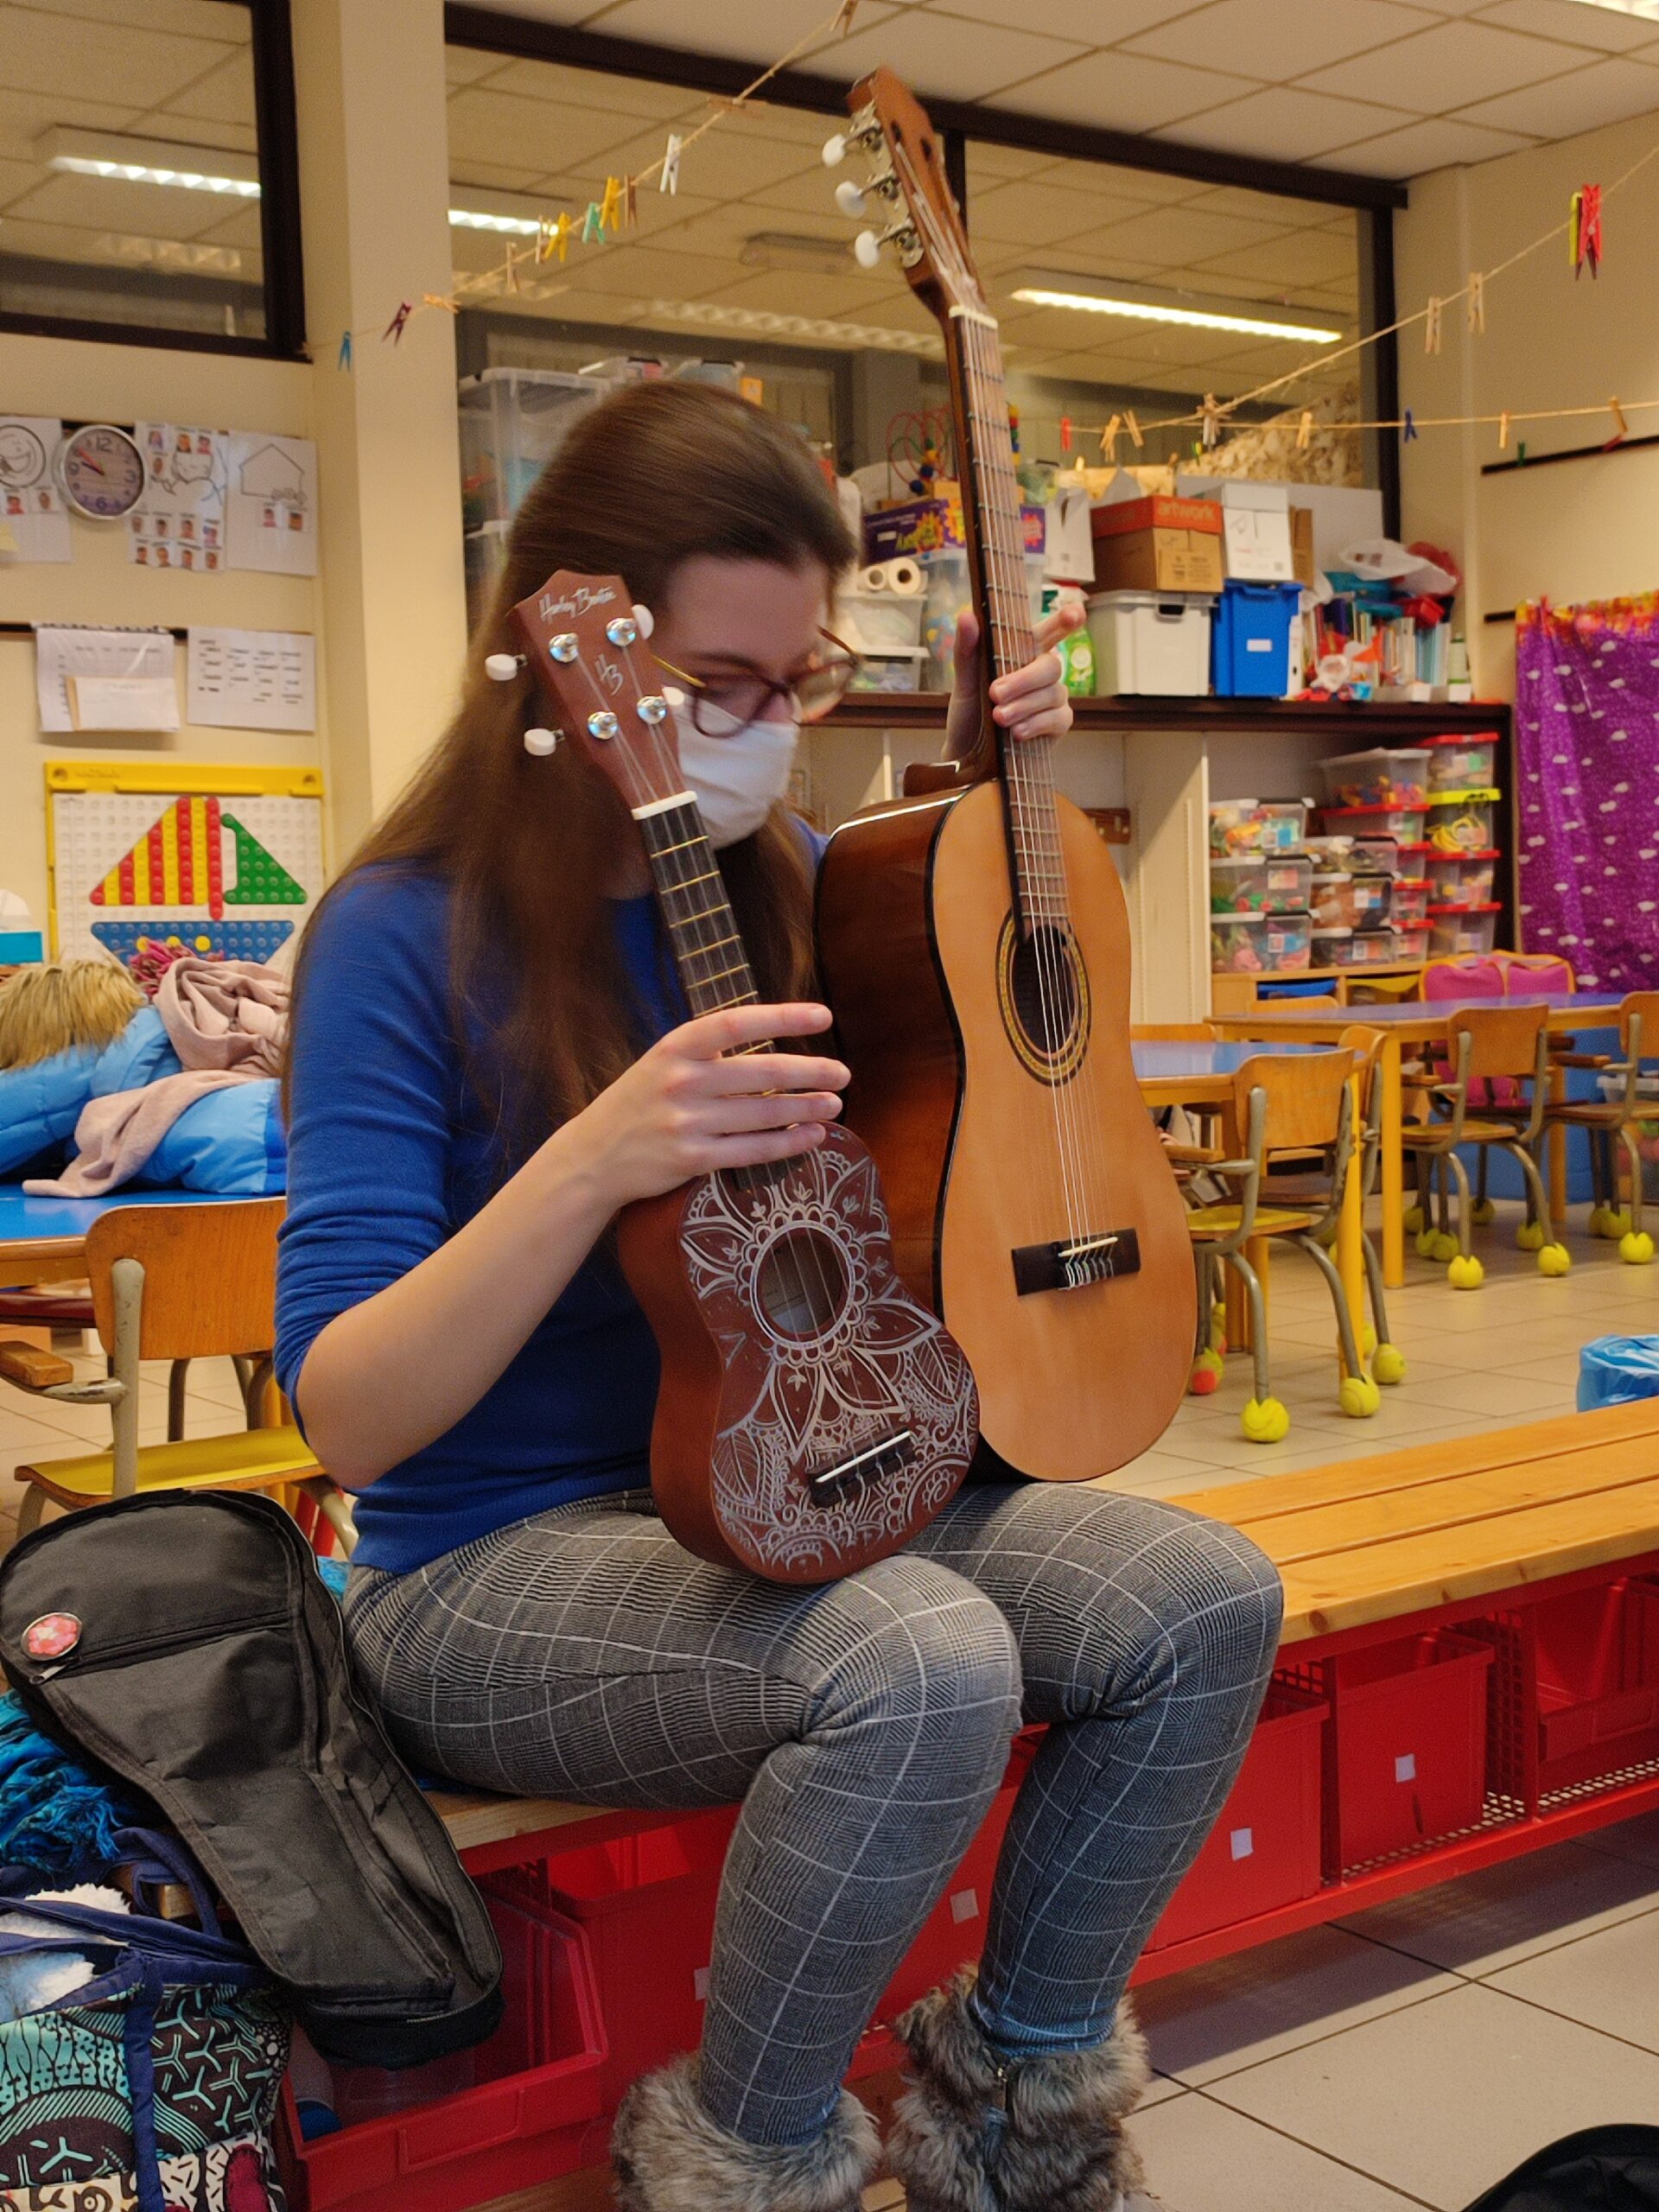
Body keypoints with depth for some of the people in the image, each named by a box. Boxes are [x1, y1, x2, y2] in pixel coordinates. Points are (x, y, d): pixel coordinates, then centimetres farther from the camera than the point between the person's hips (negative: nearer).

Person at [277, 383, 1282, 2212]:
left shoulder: (784, 885, 3)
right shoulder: (411, 935, -14)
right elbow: (346, 1416, -19)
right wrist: (596, 1163, -36)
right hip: (495, 1563, -6)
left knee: (1208, 1601, -16)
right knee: (925, 1662, -34)